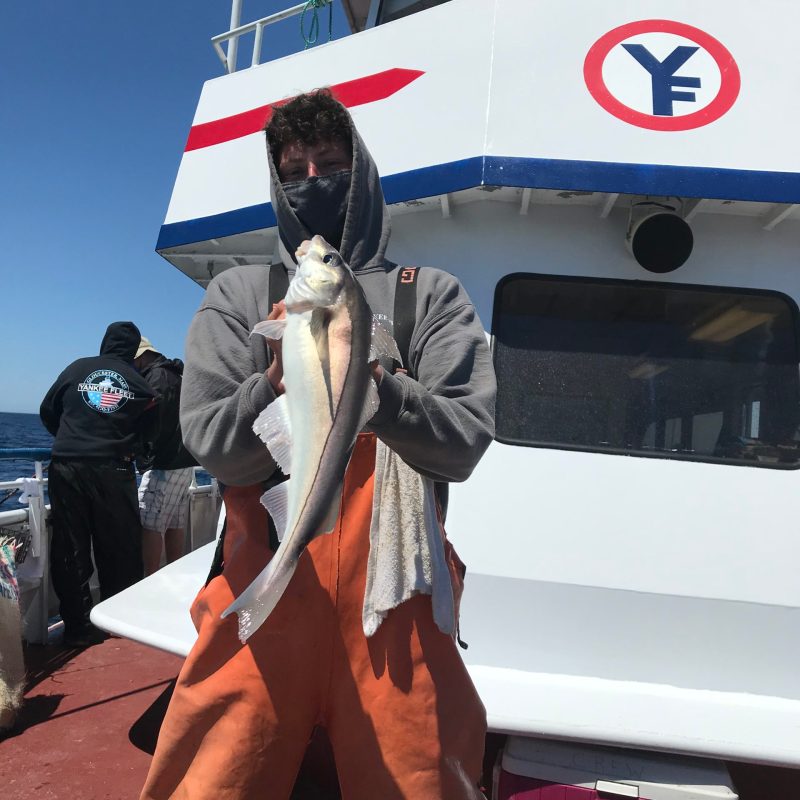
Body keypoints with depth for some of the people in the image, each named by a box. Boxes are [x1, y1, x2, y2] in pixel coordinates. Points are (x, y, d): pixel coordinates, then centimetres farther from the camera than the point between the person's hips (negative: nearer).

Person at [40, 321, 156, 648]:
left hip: (67, 467, 1)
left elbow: (47, 412, 15)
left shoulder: (77, 368, 7)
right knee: (119, 550, 10)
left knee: (70, 550, 7)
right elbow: (148, 432, 4)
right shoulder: (140, 382, 4)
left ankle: (78, 628, 10)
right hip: (113, 472, -1)